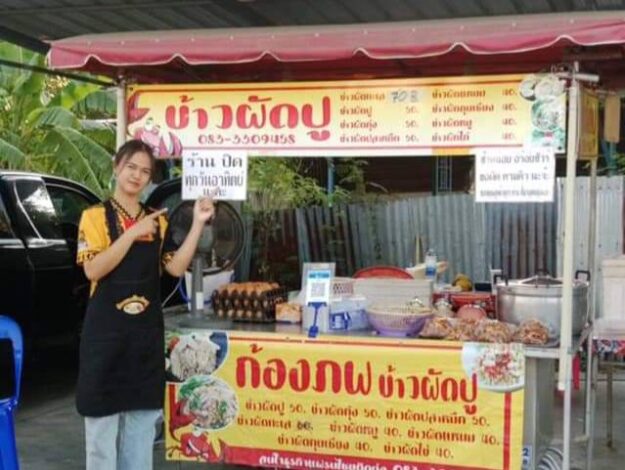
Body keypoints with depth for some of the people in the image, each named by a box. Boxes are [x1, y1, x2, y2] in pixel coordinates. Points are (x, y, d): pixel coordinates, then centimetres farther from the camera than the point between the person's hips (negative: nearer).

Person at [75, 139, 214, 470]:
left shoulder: (158, 221, 9)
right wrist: (133, 233, -20)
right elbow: (93, 269, -16)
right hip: (106, 329, -4)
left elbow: (176, 268, -2)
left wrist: (197, 224, -10)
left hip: (147, 330, 4)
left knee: (143, 415, 10)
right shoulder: (95, 216, -3)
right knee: (103, 415, 1)